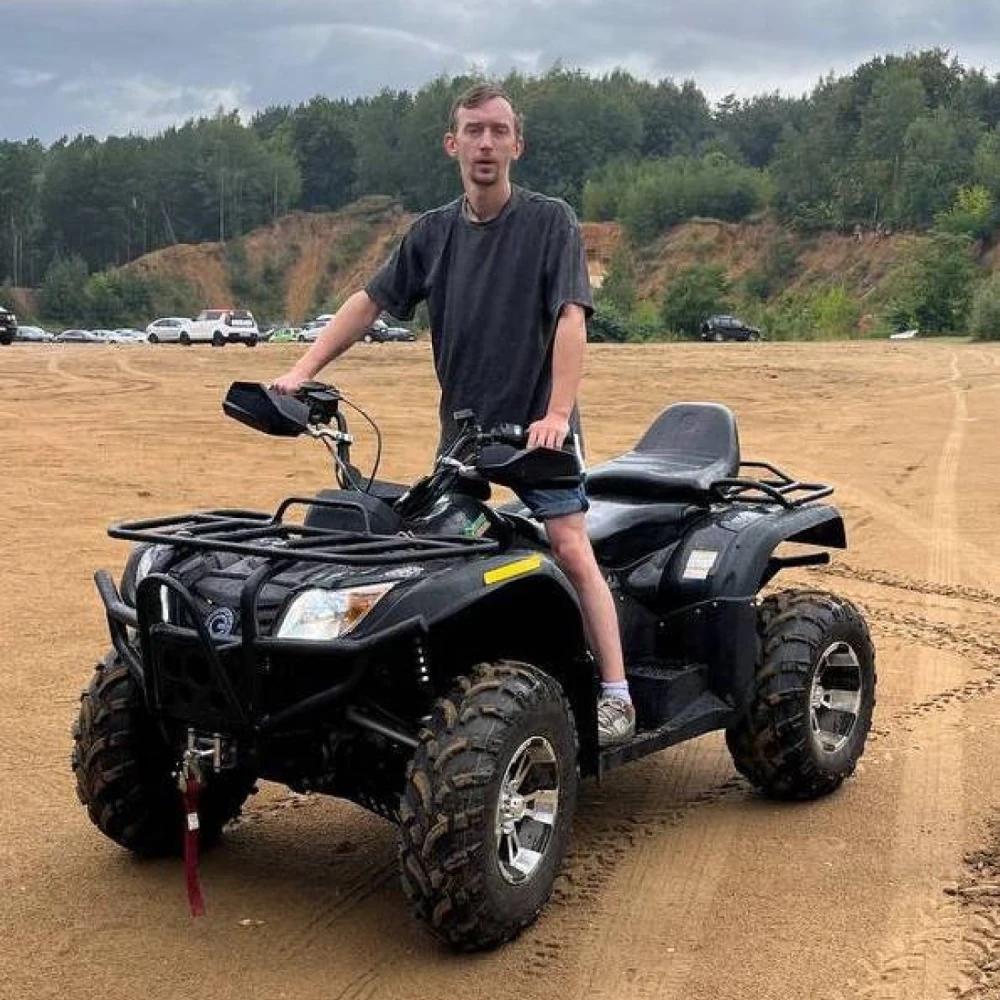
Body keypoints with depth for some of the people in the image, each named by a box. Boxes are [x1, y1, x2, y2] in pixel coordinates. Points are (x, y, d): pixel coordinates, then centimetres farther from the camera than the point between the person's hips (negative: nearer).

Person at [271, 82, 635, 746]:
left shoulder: (550, 222, -3)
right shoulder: (434, 232, 10)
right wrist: (303, 370, 3)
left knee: (571, 549, -13)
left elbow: (571, 318, -13)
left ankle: (617, 695, -10)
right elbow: (370, 301, 12)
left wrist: (556, 413, -26)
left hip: (539, 426, -4)